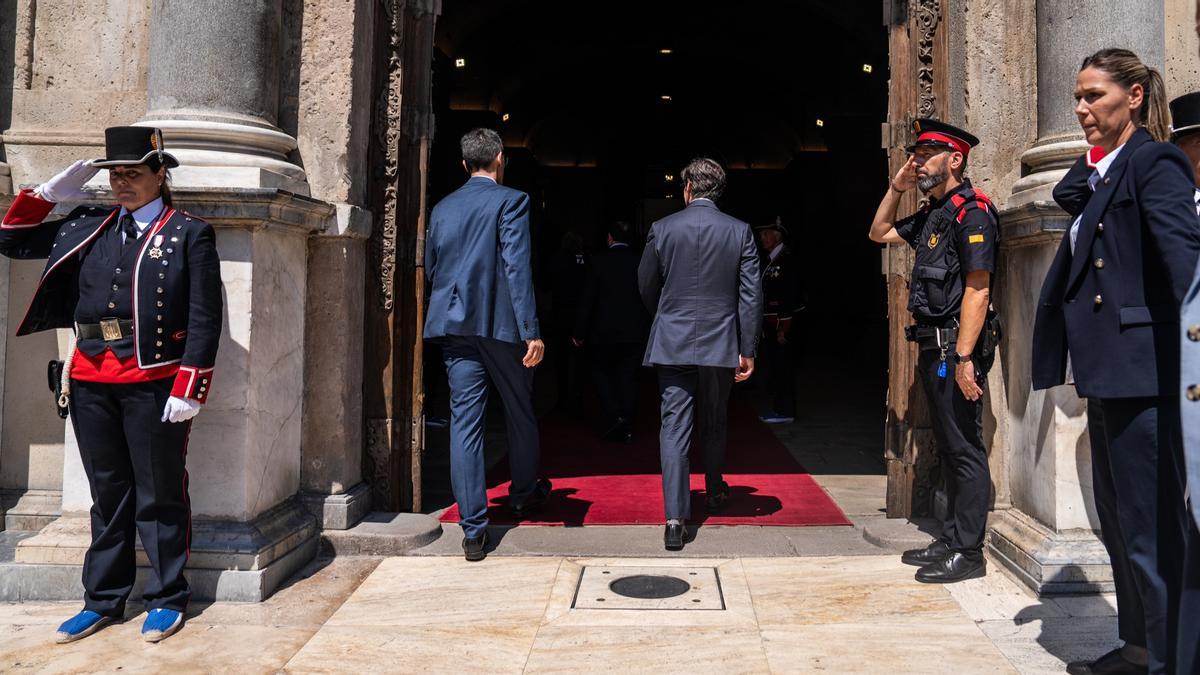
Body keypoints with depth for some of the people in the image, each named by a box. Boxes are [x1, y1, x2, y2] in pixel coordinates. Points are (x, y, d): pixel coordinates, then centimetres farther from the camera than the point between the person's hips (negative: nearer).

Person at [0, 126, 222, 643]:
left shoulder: (191, 234, -2)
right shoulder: (88, 228, 12)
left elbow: (205, 320, -7)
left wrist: (188, 388, -13)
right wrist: (49, 193, 8)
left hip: (155, 384, -4)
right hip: (90, 384, 5)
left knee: (160, 497, 5)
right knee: (107, 494, 13)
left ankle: (167, 599, 18)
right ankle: (103, 601, 25)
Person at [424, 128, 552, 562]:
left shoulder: (442, 208, 12)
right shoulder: (511, 201, -5)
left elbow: (430, 269, 16)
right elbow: (517, 267, -14)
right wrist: (532, 331, -16)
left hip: (453, 326, 4)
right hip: (501, 323, -4)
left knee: (464, 421, 3)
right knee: (521, 412, 17)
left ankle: (473, 530, 3)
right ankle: (524, 494, 36)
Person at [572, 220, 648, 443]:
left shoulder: (600, 261, -8)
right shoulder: (640, 262, -1)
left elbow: (587, 299, -8)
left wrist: (580, 333, -2)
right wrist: (645, 328, 12)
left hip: (605, 331, -3)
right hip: (634, 332, 3)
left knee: (600, 371, 13)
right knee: (628, 377, 9)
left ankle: (614, 416, -3)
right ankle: (626, 427, 12)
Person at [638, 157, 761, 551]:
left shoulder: (662, 229, -3)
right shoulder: (740, 231, -2)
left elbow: (647, 287, 7)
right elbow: (751, 295, -4)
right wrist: (748, 350, 2)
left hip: (672, 344, -1)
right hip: (721, 344, 1)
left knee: (674, 427, 0)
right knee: (715, 424, 20)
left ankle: (675, 518, -6)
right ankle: (714, 493, 39)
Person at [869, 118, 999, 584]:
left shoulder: (971, 211, -11)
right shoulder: (932, 214, 16)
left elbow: (978, 288, -18)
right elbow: (880, 234, 29)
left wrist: (964, 357, -23)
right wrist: (897, 187, 16)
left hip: (955, 348, -10)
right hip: (933, 348, 10)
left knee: (965, 449, -3)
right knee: (949, 449, 15)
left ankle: (968, 552, 5)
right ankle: (951, 540, 24)